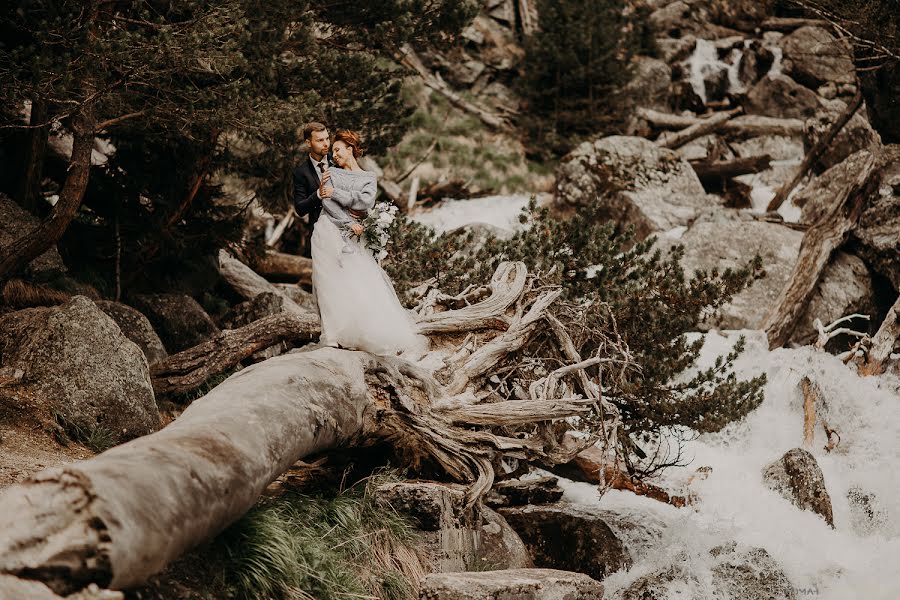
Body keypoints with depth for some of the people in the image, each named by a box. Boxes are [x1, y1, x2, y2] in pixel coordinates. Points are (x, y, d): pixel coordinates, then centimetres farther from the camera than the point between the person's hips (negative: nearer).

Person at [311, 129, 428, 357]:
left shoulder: (368, 177, 12)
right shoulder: (331, 173, 11)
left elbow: (366, 202, -7)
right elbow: (327, 203, -3)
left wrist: (335, 192, -6)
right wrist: (349, 223, -12)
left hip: (353, 236, 1)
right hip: (330, 232, -1)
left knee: (365, 283, -7)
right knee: (336, 283, -8)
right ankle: (338, 335, -9)